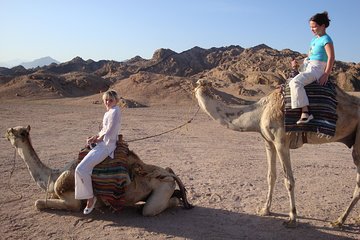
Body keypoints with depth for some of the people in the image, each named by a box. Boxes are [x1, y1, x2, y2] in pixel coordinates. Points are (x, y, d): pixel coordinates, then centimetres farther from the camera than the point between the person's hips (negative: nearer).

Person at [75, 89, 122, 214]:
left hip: (106, 146, -11)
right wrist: (94, 137, 5)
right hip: (102, 144, 11)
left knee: (81, 169, -19)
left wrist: (96, 139, -4)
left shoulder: (115, 111, -12)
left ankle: (90, 198, -6)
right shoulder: (108, 112, 17)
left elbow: (109, 133, -17)